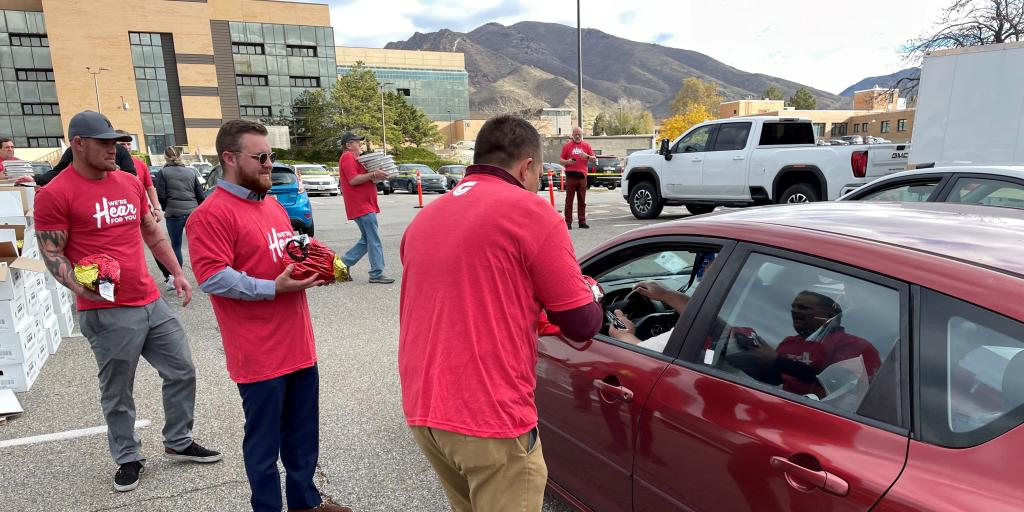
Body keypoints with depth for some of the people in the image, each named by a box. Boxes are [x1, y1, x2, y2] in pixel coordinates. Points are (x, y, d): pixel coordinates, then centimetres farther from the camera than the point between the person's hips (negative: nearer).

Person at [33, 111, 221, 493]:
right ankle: (128, 458, 29)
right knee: (117, 392, 8)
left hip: (152, 302, 6)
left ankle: (178, 443, 31)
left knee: (182, 372, 12)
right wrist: (80, 287, -25)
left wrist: (177, 273, 13)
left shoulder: (130, 183, 10)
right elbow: (52, 254, -9)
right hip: (107, 312, -6)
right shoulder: (54, 194, -9)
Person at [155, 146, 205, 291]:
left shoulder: (163, 172, 0)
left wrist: (166, 208, 13)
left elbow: (161, 196, -4)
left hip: (174, 213, -2)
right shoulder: (191, 172, 10)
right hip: (192, 212, 3)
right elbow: (200, 195, 9)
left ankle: (175, 277, 7)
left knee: (175, 245, 7)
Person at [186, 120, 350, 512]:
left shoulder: (274, 206, 15)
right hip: (259, 355, -8)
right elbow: (212, 277, -21)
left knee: (303, 433, 19)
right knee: (264, 440, 7)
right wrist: (273, 288, -23)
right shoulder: (210, 214, -13)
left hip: (299, 346, 8)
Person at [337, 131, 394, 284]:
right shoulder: (347, 157, -9)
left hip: (365, 206, 11)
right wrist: (373, 175, -20)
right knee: (374, 241, -9)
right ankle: (376, 274, -5)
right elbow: (353, 180, -20)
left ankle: (342, 264, 19)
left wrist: (376, 176, 11)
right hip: (362, 207, -11)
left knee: (366, 241, 14)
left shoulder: (354, 158, 23)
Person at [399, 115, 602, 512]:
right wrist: (587, 295, 15)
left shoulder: (425, 216, 11)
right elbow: (581, 325, -7)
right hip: (489, 416, -7)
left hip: (422, 408, 7)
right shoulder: (530, 212, -9)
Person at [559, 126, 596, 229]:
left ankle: (582, 221, 10)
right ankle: (568, 222, 0)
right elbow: (560, 160, 6)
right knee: (569, 200, -2)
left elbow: (594, 159, 10)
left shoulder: (586, 146, 12)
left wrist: (587, 156, -9)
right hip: (570, 175, -2)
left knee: (582, 201, 6)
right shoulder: (567, 146, 7)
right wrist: (567, 161, -15)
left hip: (582, 176, 2)